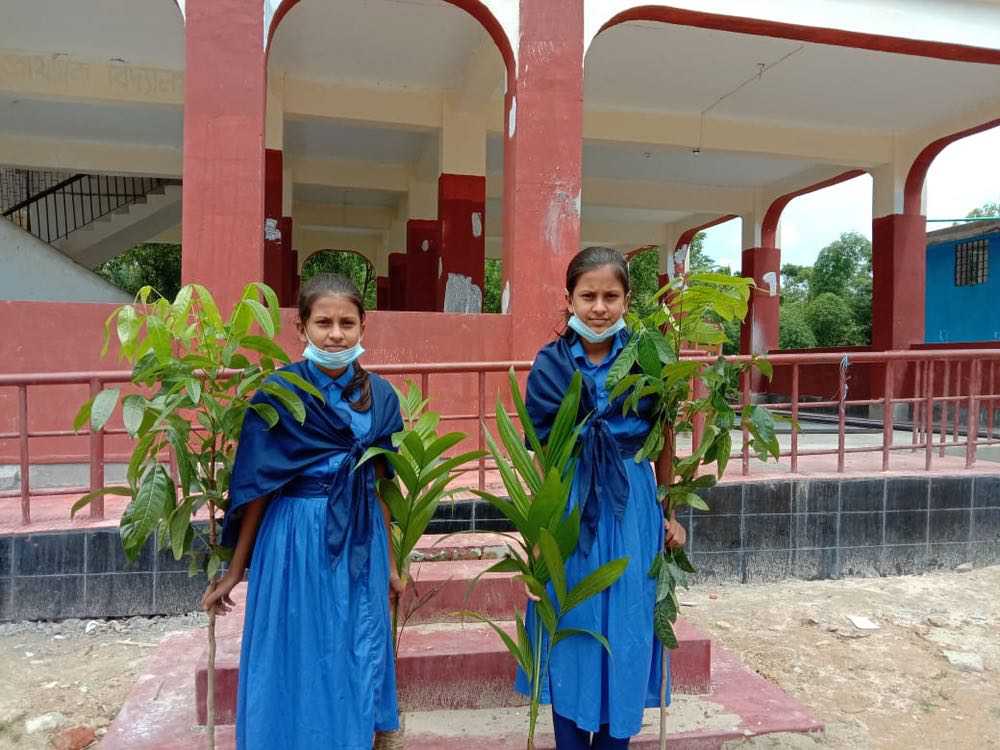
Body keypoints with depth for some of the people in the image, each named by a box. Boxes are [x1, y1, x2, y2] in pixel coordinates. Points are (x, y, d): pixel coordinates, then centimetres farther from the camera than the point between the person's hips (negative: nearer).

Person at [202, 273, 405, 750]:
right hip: (296, 541, -3)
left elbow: (378, 486, 9)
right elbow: (257, 487, -4)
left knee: (358, 663, 15)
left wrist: (389, 561, 13)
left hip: (362, 544, 4)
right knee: (298, 665, 10)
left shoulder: (379, 396, 2)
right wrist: (235, 571, 1)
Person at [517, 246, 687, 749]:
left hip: (632, 506, 1)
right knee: (570, 629, 10)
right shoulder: (549, 365, -4)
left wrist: (669, 513, 6)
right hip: (570, 506, 0)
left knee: (625, 632, 11)